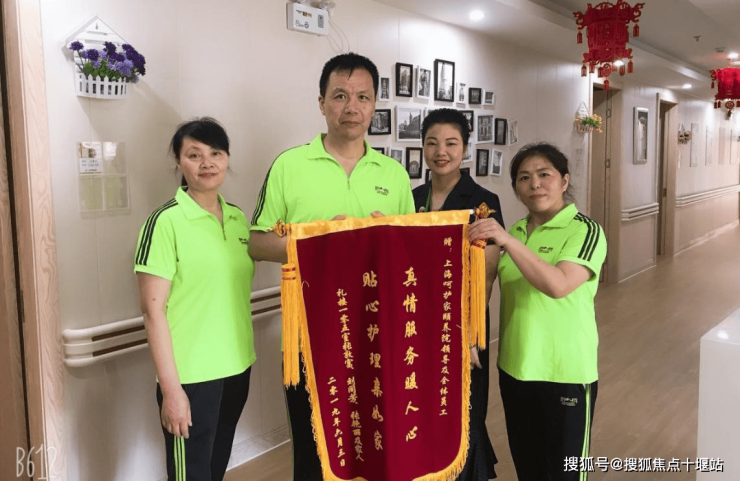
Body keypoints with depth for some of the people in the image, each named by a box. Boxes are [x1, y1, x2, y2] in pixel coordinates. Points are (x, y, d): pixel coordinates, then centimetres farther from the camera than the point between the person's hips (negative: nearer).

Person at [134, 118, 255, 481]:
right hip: (190, 374, -6)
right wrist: (170, 387, -15)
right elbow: (153, 309, -14)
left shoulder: (238, 218, 6)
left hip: (237, 367, 6)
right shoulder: (166, 221, -12)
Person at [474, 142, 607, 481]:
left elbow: (558, 285, -28)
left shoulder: (585, 231, -10)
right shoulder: (515, 231, 7)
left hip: (566, 373, -5)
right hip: (514, 367, 5)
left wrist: (509, 242, -33)